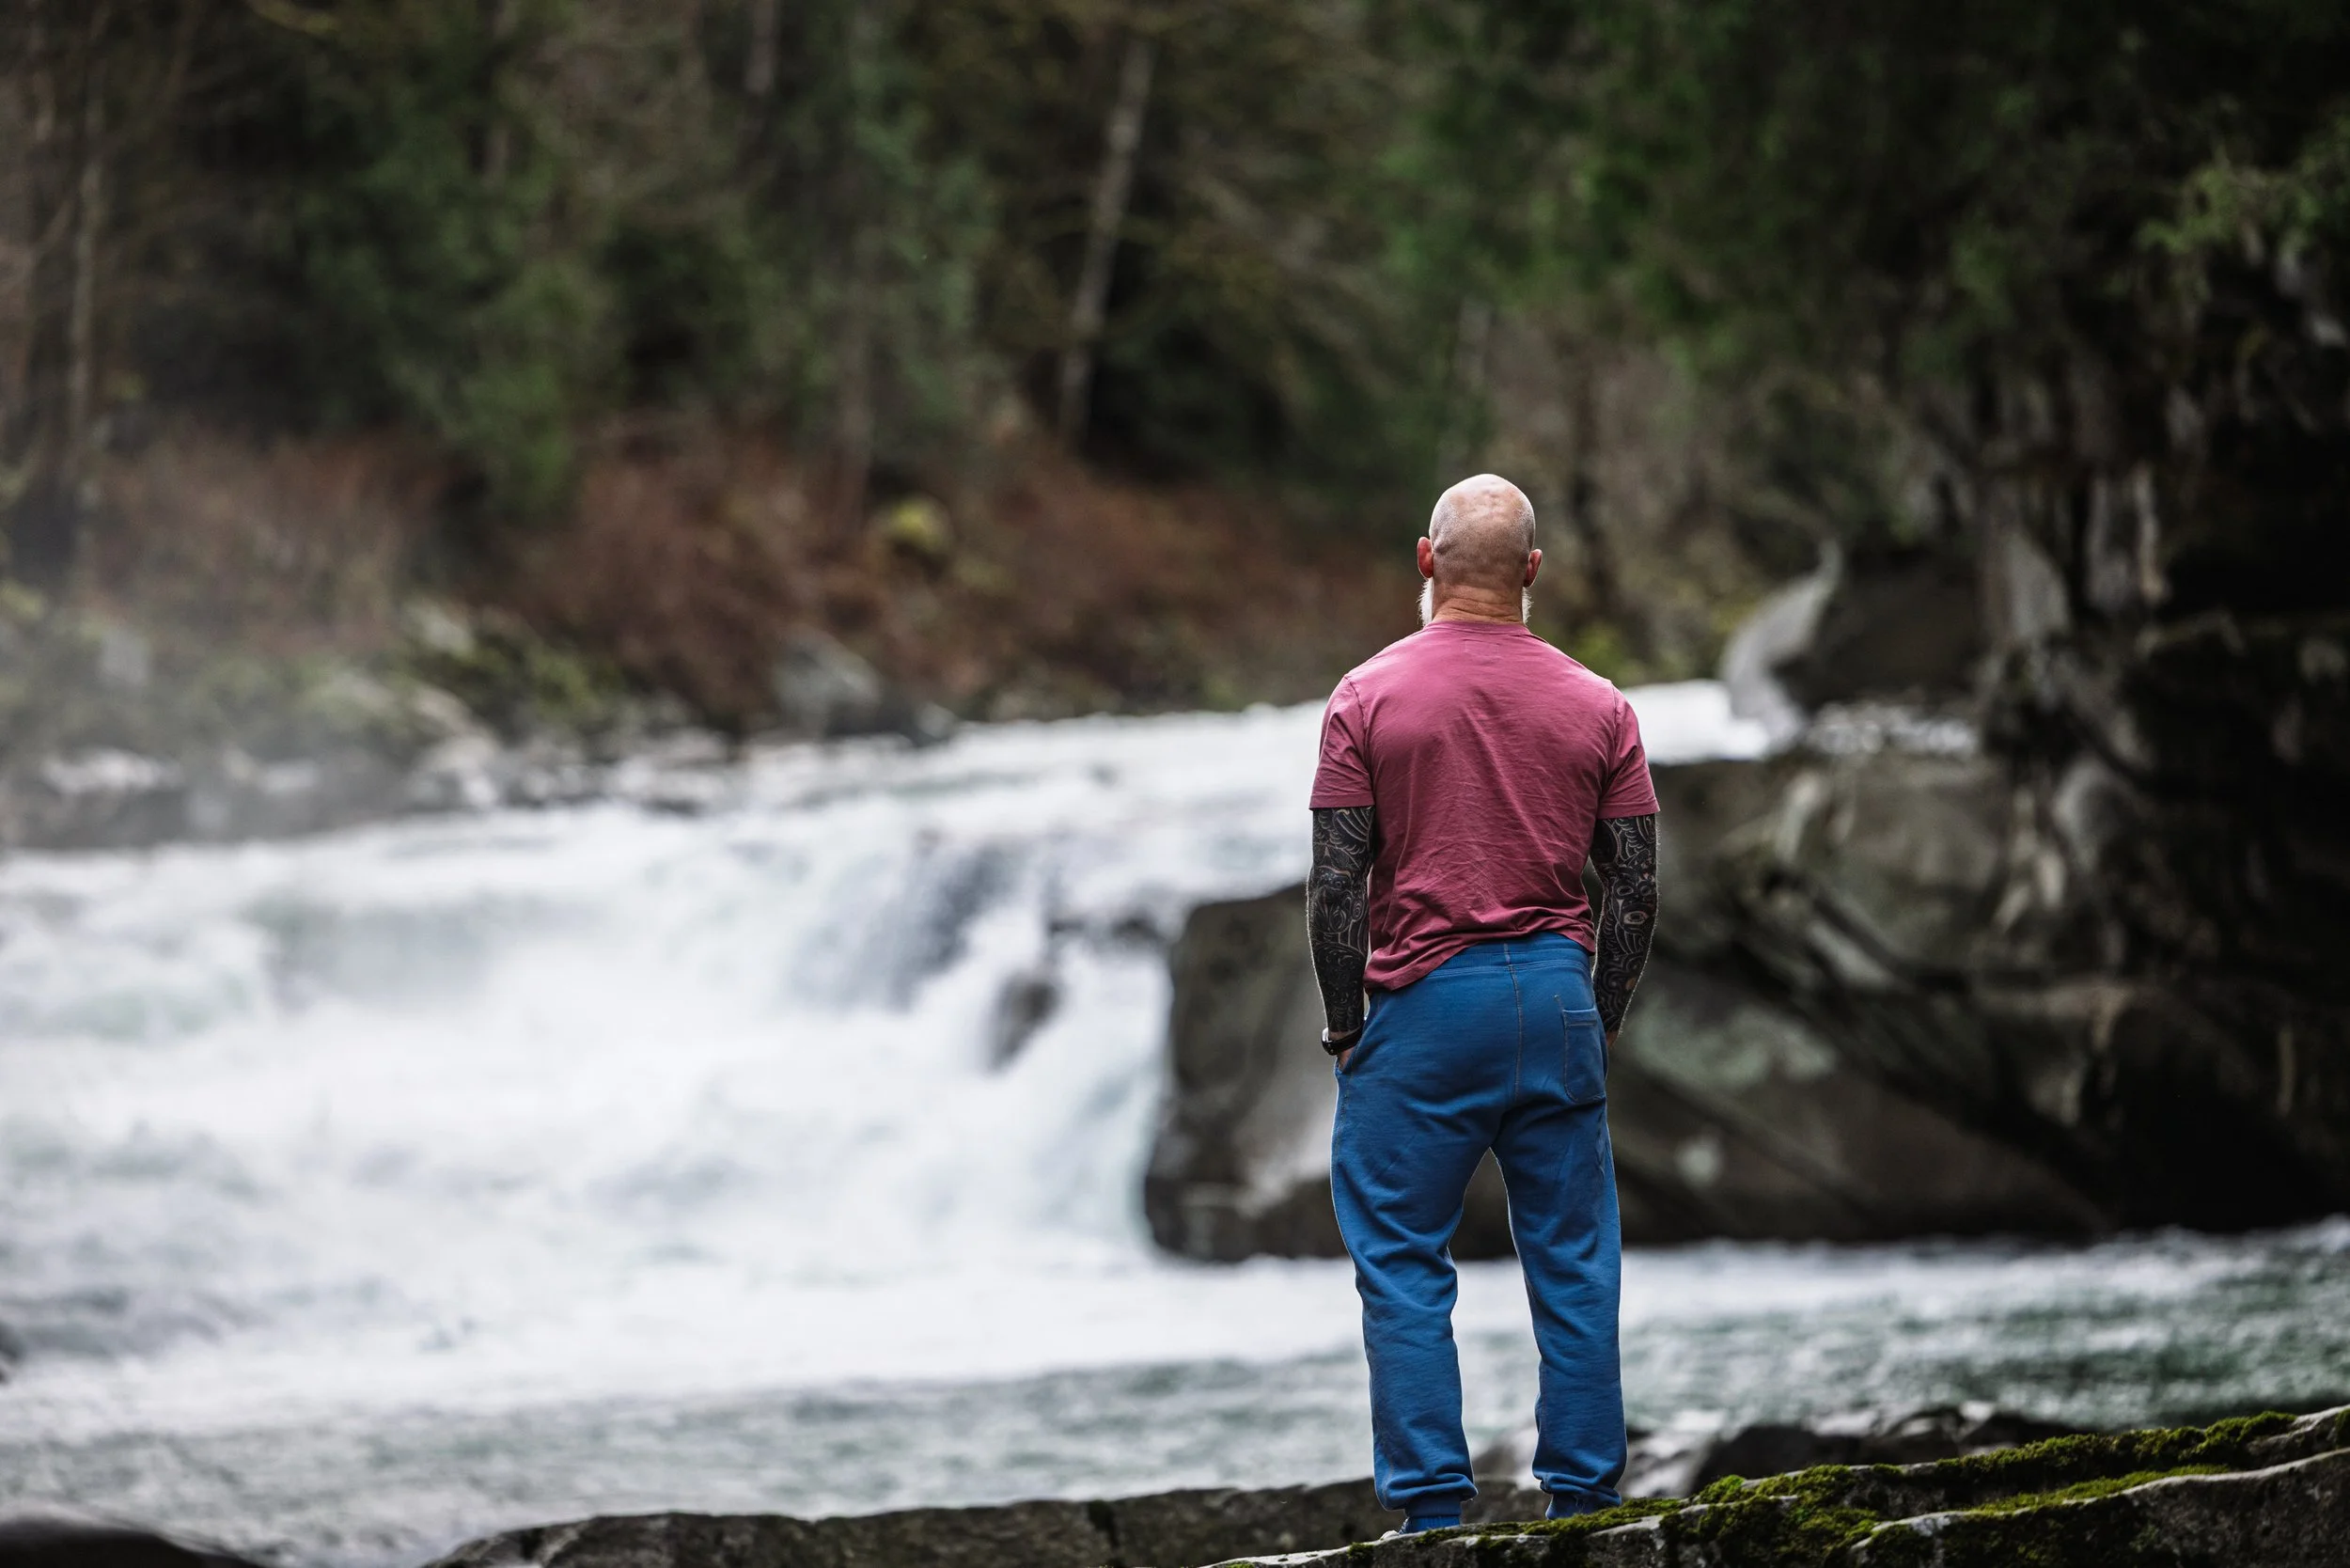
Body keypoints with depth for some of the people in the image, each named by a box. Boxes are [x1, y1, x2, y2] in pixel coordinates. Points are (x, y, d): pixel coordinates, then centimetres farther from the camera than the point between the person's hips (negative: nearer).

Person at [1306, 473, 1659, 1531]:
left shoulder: (1369, 698, -4)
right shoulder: (1597, 707, 3)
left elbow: (1337, 884, -6)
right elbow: (1634, 888, 4)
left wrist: (1345, 1025, 3)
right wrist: (1602, 1020, 13)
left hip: (1423, 1004, -2)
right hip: (1557, 990, 2)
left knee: (1403, 1263, 3)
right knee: (1574, 1263, 8)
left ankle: (1432, 1511, -1)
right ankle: (1584, 1498, 9)